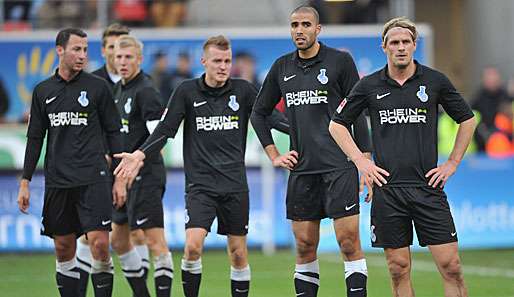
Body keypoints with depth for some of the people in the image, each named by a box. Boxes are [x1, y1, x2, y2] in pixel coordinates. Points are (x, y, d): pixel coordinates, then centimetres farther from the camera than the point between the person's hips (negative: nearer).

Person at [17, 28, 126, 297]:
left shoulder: (97, 87, 2)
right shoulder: (43, 91, 9)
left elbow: (114, 133, 4)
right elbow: (35, 138, 13)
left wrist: (120, 178, -2)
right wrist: (25, 183, 8)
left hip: (93, 179, -3)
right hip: (57, 181, 3)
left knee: (99, 243, -13)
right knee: (64, 249, 5)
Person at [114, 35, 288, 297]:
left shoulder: (243, 90, 4)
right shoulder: (187, 91, 0)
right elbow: (165, 129, -2)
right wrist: (140, 155, -15)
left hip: (235, 184, 2)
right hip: (200, 184, -2)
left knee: (238, 253, 5)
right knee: (193, 245, -18)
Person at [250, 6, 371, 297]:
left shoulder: (340, 61, -1)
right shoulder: (282, 67, 11)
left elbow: (358, 113, -1)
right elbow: (259, 113, 23)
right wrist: (274, 155, 14)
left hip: (339, 166, -4)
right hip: (301, 169, 4)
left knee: (349, 242, -9)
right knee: (305, 247, 6)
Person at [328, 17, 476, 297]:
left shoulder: (435, 81, 3)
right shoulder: (369, 85, 5)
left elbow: (467, 119, 15)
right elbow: (337, 124, 14)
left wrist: (452, 163, 8)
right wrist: (361, 161, 3)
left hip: (427, 185, -1)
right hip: (387, 187, 1)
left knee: (450, 266, -7)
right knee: (399, 269, 3)